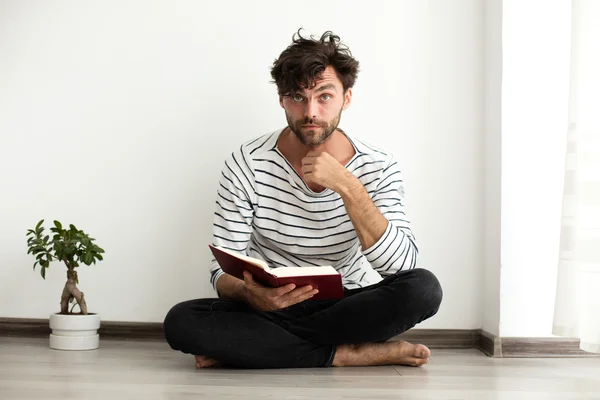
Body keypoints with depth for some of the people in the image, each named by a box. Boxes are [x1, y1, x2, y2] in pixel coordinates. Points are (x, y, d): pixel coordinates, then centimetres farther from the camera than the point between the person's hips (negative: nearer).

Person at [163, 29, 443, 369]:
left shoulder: (378, 167, -8)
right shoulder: (247, 165, -11)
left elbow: (400, 265, -20)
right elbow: (224, 271, -10)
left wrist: (348, 187, -29)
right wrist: (251, 294, -35)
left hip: (345, 308, 1)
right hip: (267, 306, -1)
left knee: (424, 288, -28)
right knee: (181, 322, -28)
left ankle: (259, 346, -20)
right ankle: (346, 354, -23)